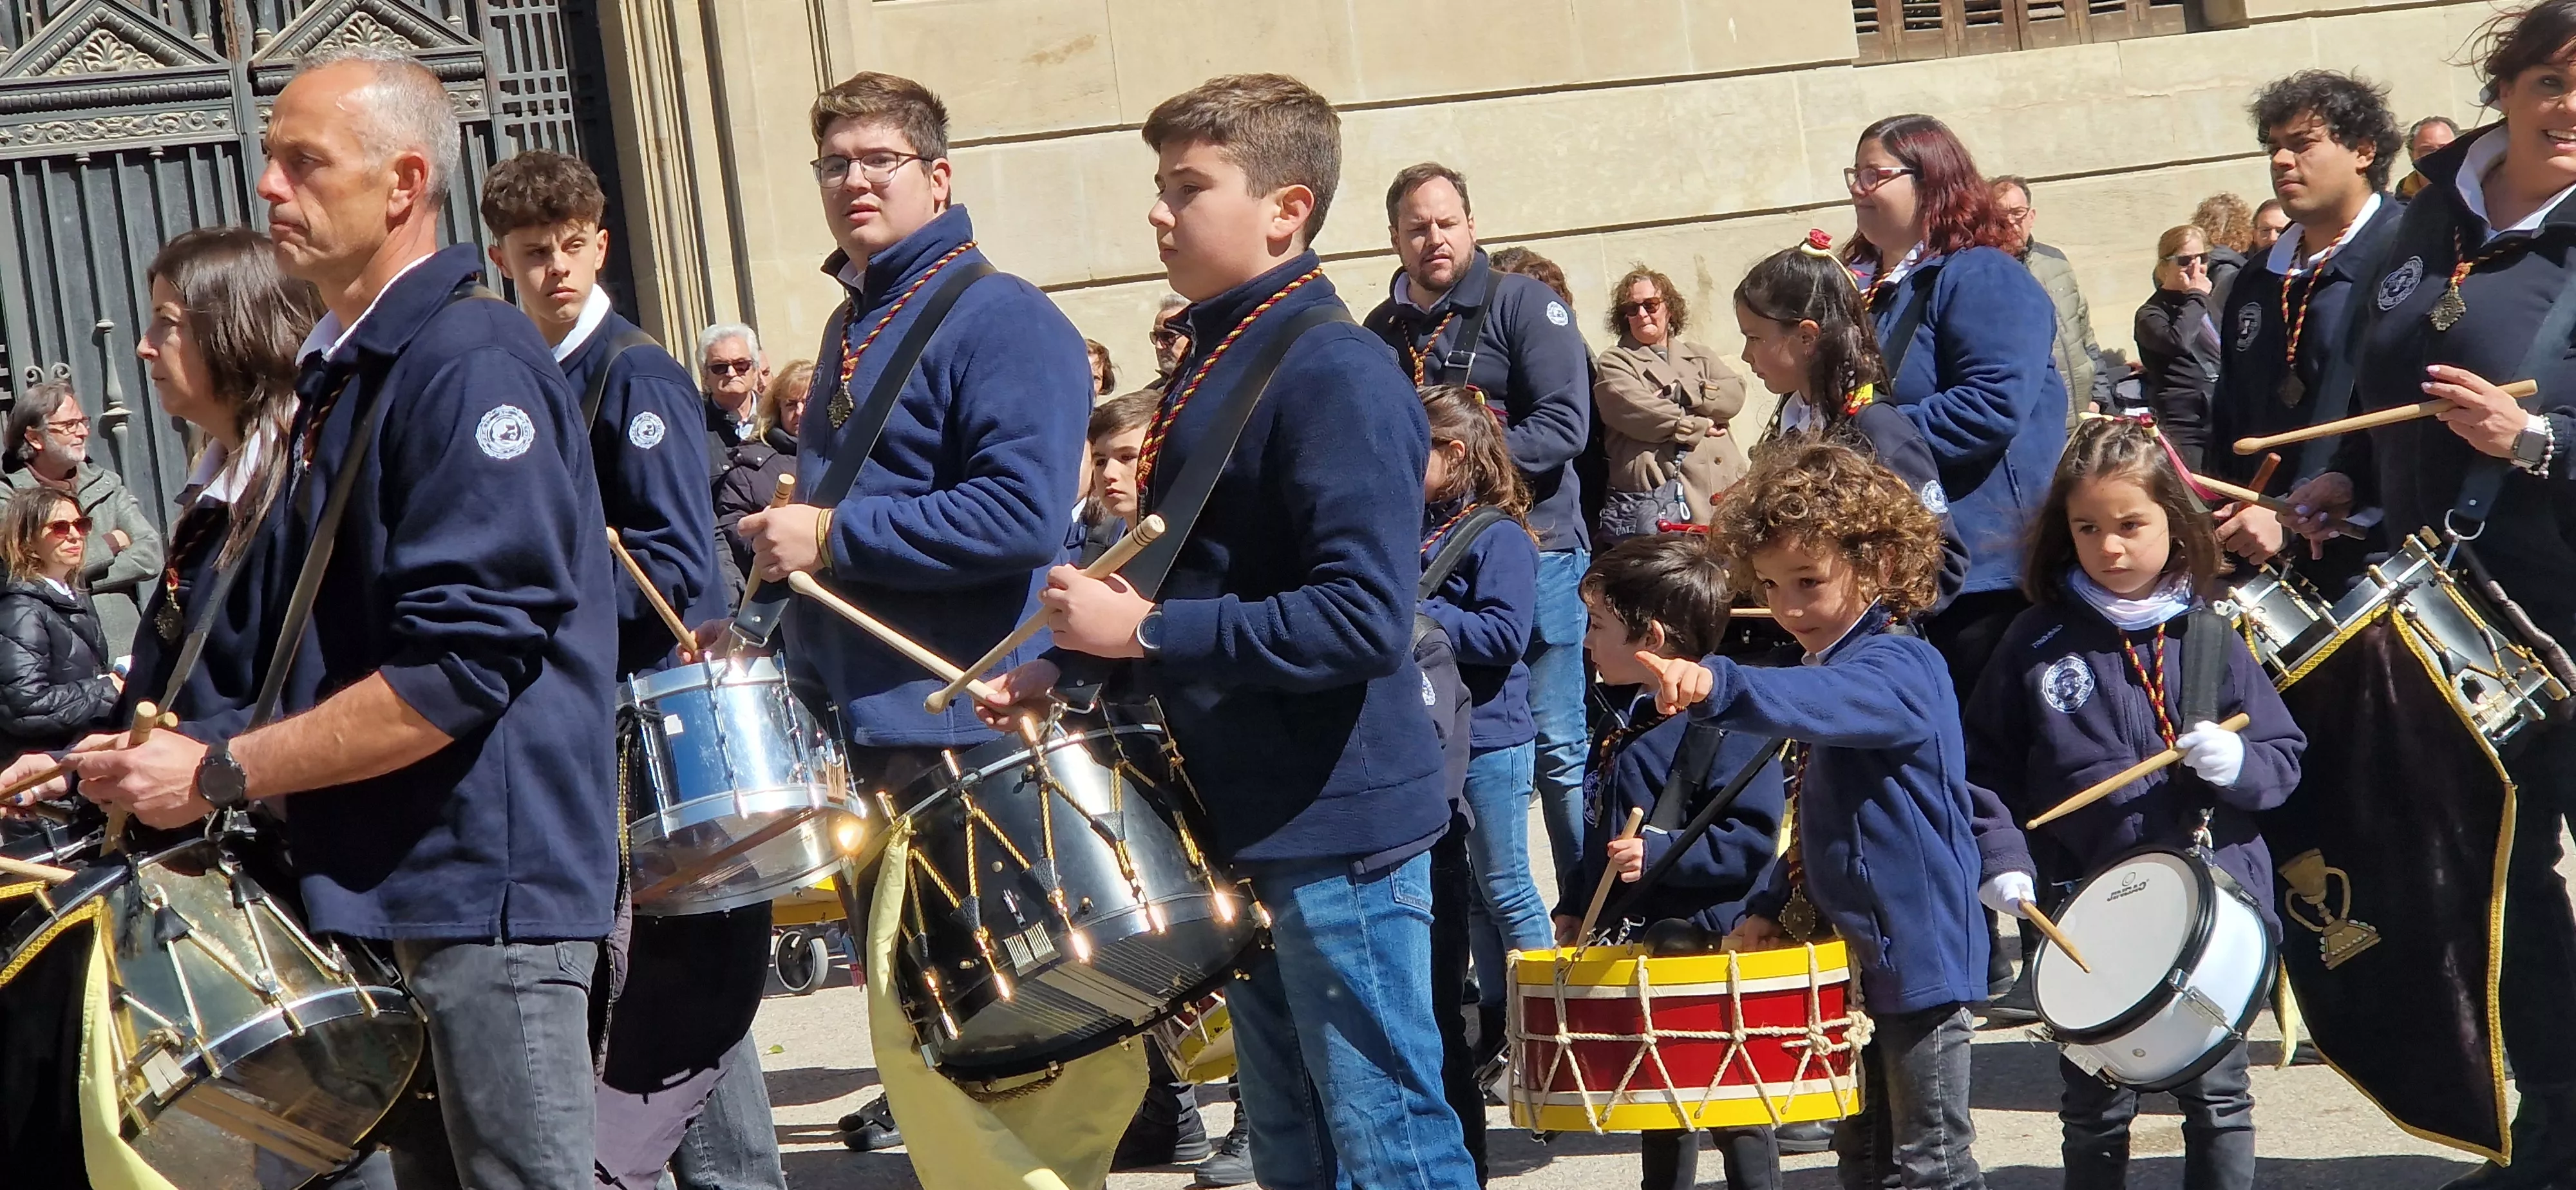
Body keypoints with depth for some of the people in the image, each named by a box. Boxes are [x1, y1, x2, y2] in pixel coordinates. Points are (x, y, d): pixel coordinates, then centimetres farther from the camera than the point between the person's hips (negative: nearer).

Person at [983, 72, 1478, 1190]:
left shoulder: (1335, 377, -18)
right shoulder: (1216, 363, 12)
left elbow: (1362, 619, -26)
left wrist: (1146, 631, -23)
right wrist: (1064, 668, 6)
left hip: (1337, 825, -10)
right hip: (1249, 816, 10)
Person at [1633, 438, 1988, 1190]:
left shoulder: (1900, 668, -18)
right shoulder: (1829, 665, 11)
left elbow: (1829, 705, -43)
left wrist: (1719, 688, -59)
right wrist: (1771, 906, 8)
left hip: (1917, 951, -10)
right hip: (1854, 948, 10)